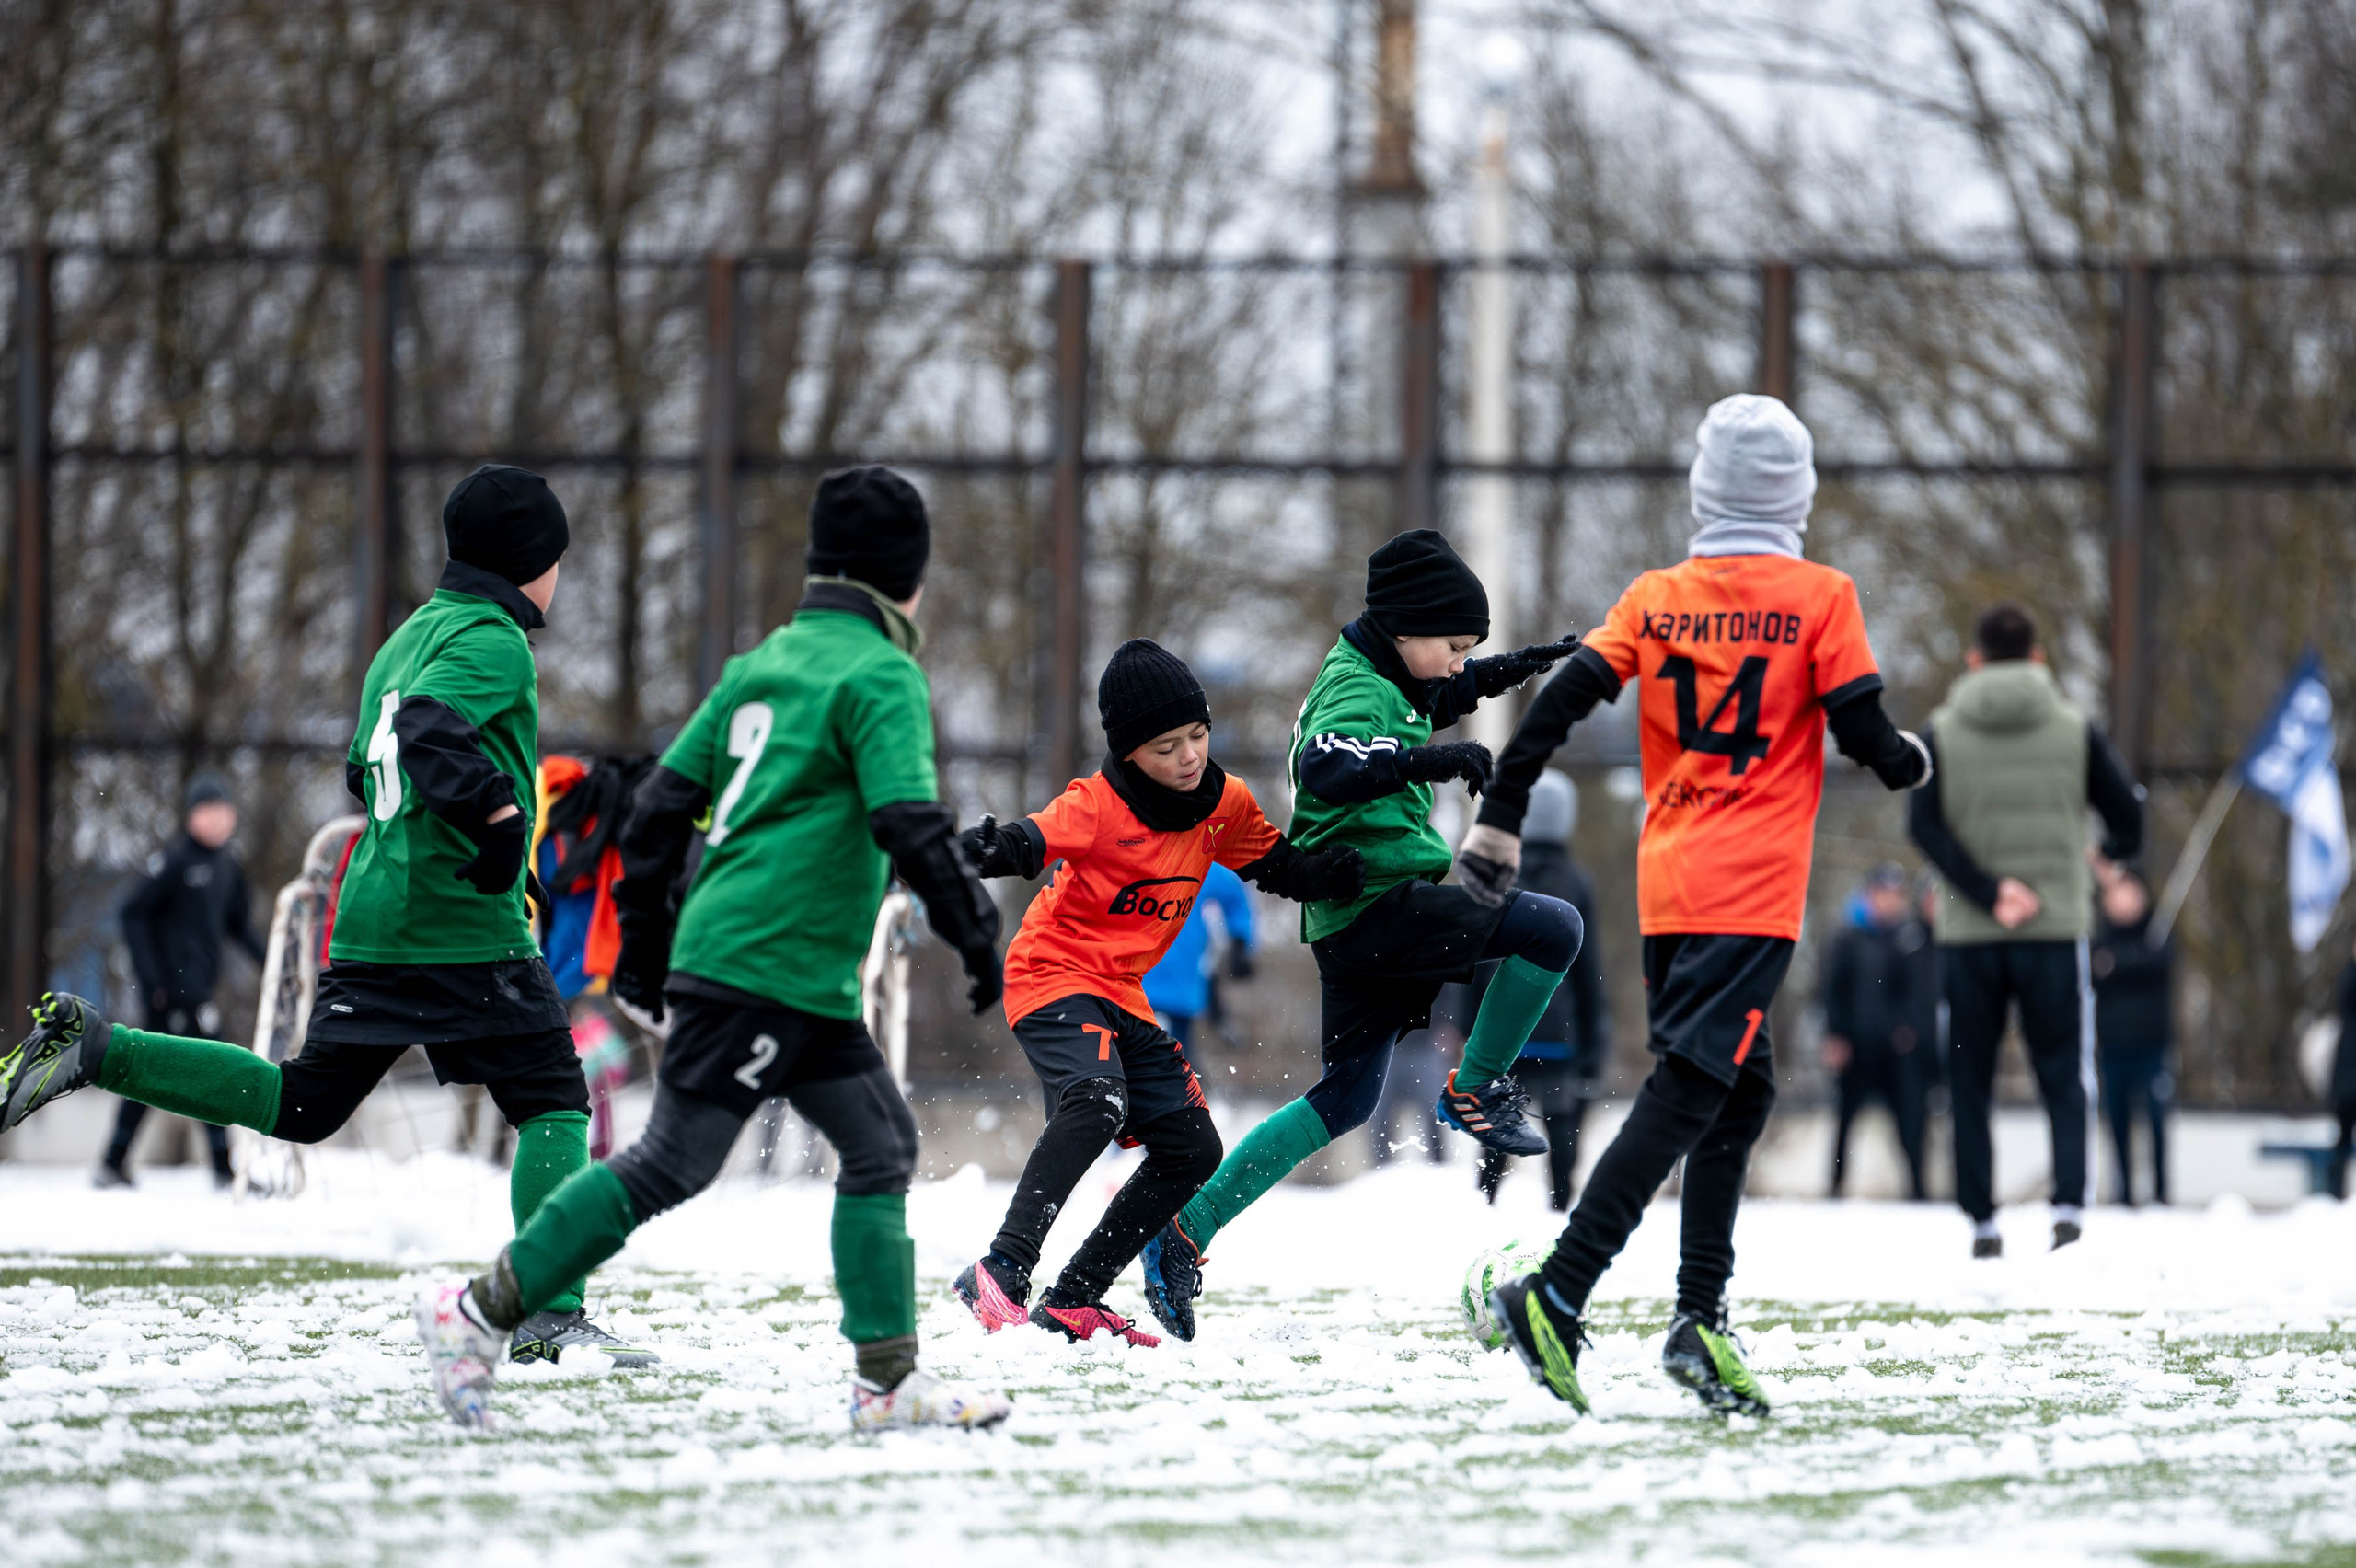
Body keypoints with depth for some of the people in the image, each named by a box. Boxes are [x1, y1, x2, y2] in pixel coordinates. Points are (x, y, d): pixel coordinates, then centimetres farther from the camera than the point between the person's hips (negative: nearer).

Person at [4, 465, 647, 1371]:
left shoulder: (410, 635, 19)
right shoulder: (493, 640, -9)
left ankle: (93, 1049, 5)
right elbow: (429, 726, -27)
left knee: (305, 1104, 14)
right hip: (469, 927, -8)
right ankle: (550, 1316, -10)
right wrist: (498, 810, -27)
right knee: (553, 1104, -2)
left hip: (369, 921, 8)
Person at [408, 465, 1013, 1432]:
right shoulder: (879, 675, -7)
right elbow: (909, 824, -18)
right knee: (674, 1160, -8)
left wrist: (643, 940, 22)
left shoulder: (763, 664, 18)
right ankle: (481, 1312, -7)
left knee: (882, 1142, 9)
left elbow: (663, 802, 17)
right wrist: (977, 935, -9)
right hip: (767, 964, -10)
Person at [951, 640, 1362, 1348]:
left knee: (1192, 1149, 6)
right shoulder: (1100, 805, -19)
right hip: (1054, 976, -8)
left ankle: (1072, 1302, 11)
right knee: (1095, 1102, -34)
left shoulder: (1224, 804, 2)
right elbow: (1035, 839, -35)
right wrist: (986, 852, -58)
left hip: (1122, 996, 8)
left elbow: (1281, 869, 14)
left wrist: (1358, 870, -5)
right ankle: (1001, 1273, -39)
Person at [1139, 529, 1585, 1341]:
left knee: (1346, 1096, 16)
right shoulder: (1358, 693, -13)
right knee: (1553, 928, -18)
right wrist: (1421, 759, -41)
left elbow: (1421, 700, 40)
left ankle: (1185, 1232, 14)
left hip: (1352, 924, 10)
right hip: (1382, 901, -10)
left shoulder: (1372, 676, 17)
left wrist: (1499, 674, 28)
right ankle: (1476, 1090, -4)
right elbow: (1326, 768, -34)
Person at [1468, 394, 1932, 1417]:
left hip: (1666, 889, 5)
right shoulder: (1820, 599, -2)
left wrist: (1500, 819, 9)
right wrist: (1909, 760, 20)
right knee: (1687, 1093, -10)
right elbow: (1862, 736, -2)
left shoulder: (1655, 599, 9)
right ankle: (1558, 1296, -23)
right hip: (1753, 891, -5)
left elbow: (1559, 704, 3)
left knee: (1740, 1090, 17)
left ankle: (1701, 1318, 10)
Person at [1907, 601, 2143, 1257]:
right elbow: (2127, 816, 2)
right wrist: (2116, 850, 25)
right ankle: (2069, 1207, -14)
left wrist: (1987, 891, -14)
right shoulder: (2075, 730, 1)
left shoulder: (1942, 733, 1)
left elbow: (1923, 826, -11)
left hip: (1967, 935, 0)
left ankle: (1982, 1221, 9)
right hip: (2057, 928, 0)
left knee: (1969, 1084, 11)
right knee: (2065, 1078, 5)